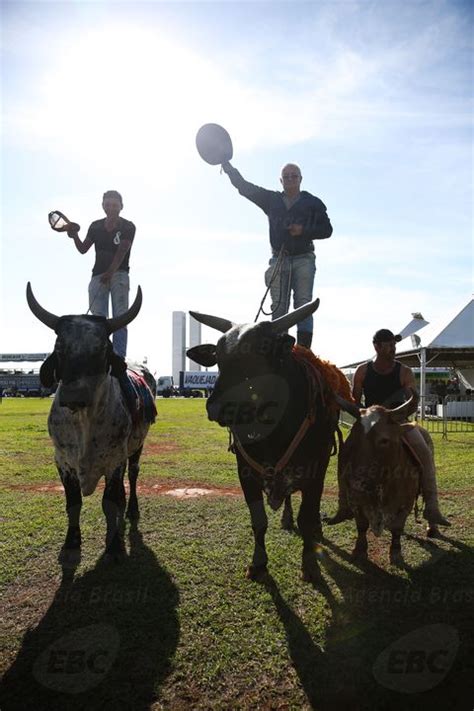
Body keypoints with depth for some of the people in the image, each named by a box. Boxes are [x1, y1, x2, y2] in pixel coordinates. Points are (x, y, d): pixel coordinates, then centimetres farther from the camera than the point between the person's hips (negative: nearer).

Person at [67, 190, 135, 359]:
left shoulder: (127, 227, 0)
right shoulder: (96, 227, 13)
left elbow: (121, 252, -14)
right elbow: (83, 249, 16)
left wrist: (110, 273, -28)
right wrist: (75, 236, -5)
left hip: (118, 274, -3)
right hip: (98, 275, 4)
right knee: (98, 319, -5)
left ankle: (119, 357, -11)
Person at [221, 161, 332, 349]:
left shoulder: (313, 203, 11)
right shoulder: (271, 199, 17)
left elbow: (326, 230, 5)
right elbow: (244, 187, 16)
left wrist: (304, 231, -10)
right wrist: (228, 167, 6)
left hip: (303, 259, -2)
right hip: (279, 259, 2)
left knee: (303, 304, -11)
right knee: (278, 307, -5)